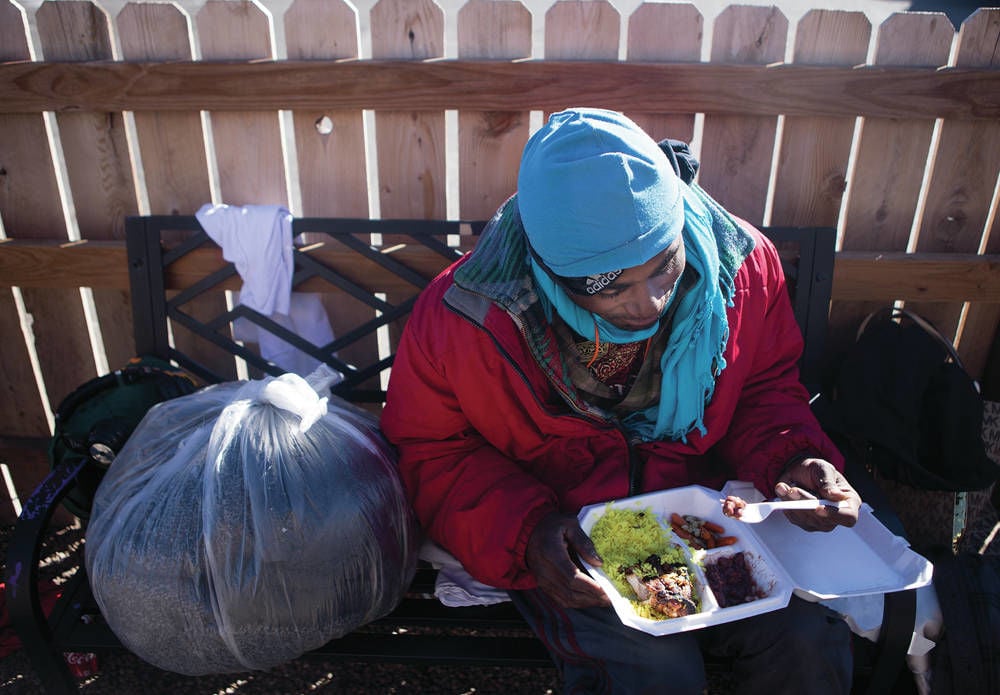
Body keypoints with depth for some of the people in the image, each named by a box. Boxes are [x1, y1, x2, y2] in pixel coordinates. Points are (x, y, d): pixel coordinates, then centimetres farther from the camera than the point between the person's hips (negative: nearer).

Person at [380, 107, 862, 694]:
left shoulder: (744, 264, -13)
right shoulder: (462, 317, -23)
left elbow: (766, 387, 5)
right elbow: (430, 452, -9)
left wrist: (788, 459, -15)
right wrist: (526, 529, -24)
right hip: (564, 539, -2)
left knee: (811, 637, -15)